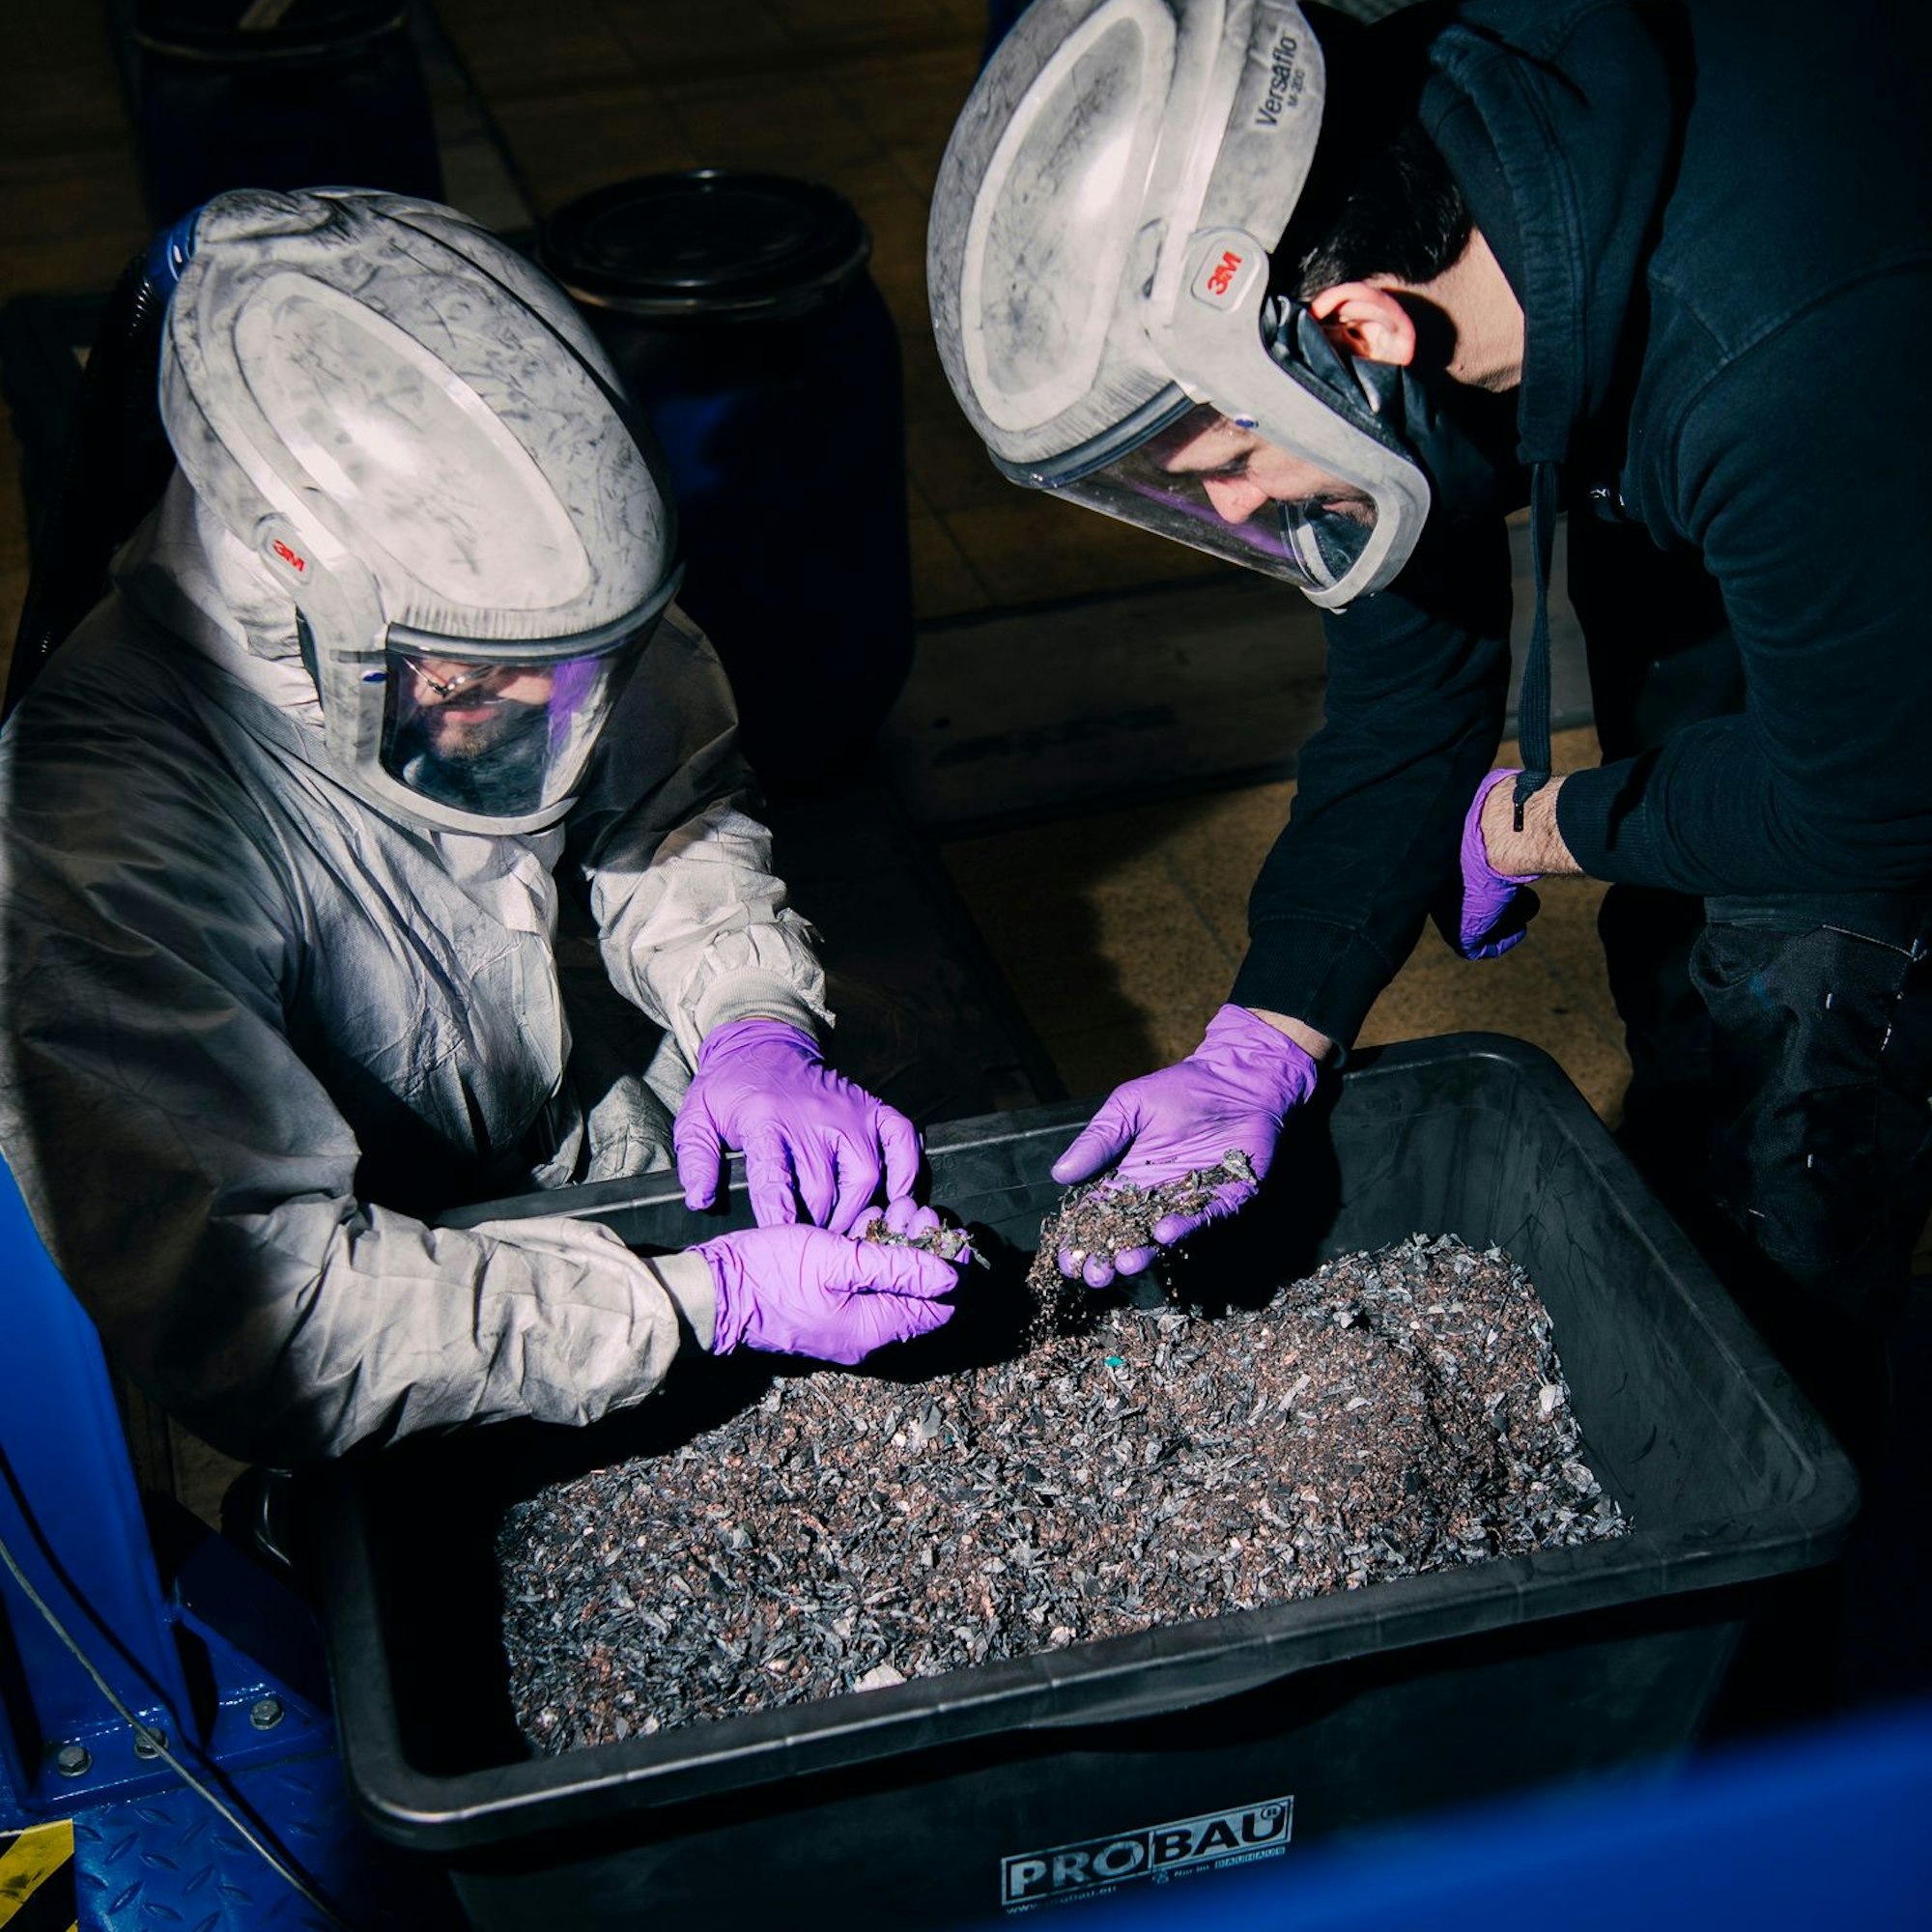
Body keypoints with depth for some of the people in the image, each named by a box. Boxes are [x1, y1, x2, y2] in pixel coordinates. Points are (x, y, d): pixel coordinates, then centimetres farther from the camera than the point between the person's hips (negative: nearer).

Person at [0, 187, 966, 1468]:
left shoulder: (488, 614, -15)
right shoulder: (106, 831, -33)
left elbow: (669, 805, 5)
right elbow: (259, 1326, -34)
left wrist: (755, 1022, -15)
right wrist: (709, 1301, -35)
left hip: (619, 1153, 5)